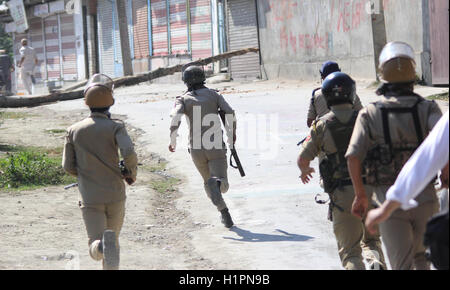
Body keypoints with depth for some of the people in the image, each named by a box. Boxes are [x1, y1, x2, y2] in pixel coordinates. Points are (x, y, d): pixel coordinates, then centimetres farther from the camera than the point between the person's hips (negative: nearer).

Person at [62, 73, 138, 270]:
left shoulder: (74, 130, 1)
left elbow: (68, 166, 4)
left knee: (96, 248, -3)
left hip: (90, 197, 0)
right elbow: (129, 154, -21)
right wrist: (131, 173, -1)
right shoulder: (115, 127, -6)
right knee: (113, 238, 20)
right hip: (115, 195, 0)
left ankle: (104, 246, -37)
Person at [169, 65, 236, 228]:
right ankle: (217, 183, -43)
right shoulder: (213, 94, 10)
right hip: (217, 147, -1)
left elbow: (176, 117, -13)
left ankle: (224, 213, 9)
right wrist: (232, 134, 12)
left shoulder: (183, 99, 7)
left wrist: (172, 141, -4)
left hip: (197, 150, 1)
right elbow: (230, 113, -3)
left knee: (208, 181, 21)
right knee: (223, 185, -8)